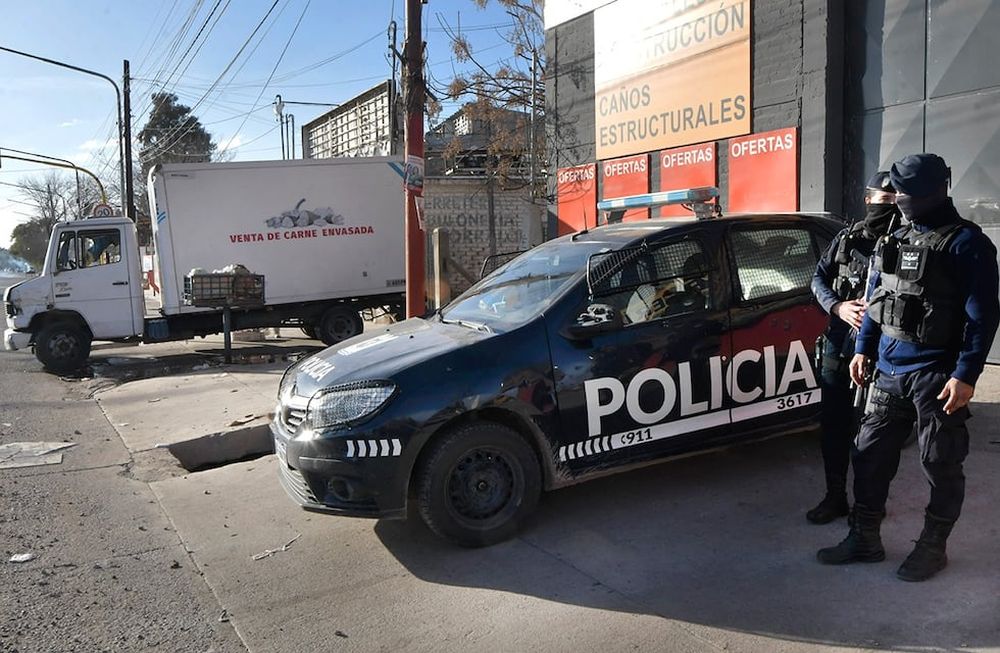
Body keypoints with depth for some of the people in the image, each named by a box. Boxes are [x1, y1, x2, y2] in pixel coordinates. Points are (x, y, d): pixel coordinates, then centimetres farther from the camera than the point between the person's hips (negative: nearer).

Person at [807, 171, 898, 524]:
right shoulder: (848, 238, 7)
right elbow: (819, 278, 11)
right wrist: (838, 307, -7)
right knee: (833, 427, 10)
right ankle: (835, 497, 25)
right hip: (838, 345, 4)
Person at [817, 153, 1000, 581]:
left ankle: (932, 548, 22)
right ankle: (864, 539, 23)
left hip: (936, 376, -7)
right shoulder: (898, 239, 13)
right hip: (889, 371, 7)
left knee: (940, 466, 6)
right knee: (870, 455, 11)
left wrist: (966, 376, -17)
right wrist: (863, 349, 14)